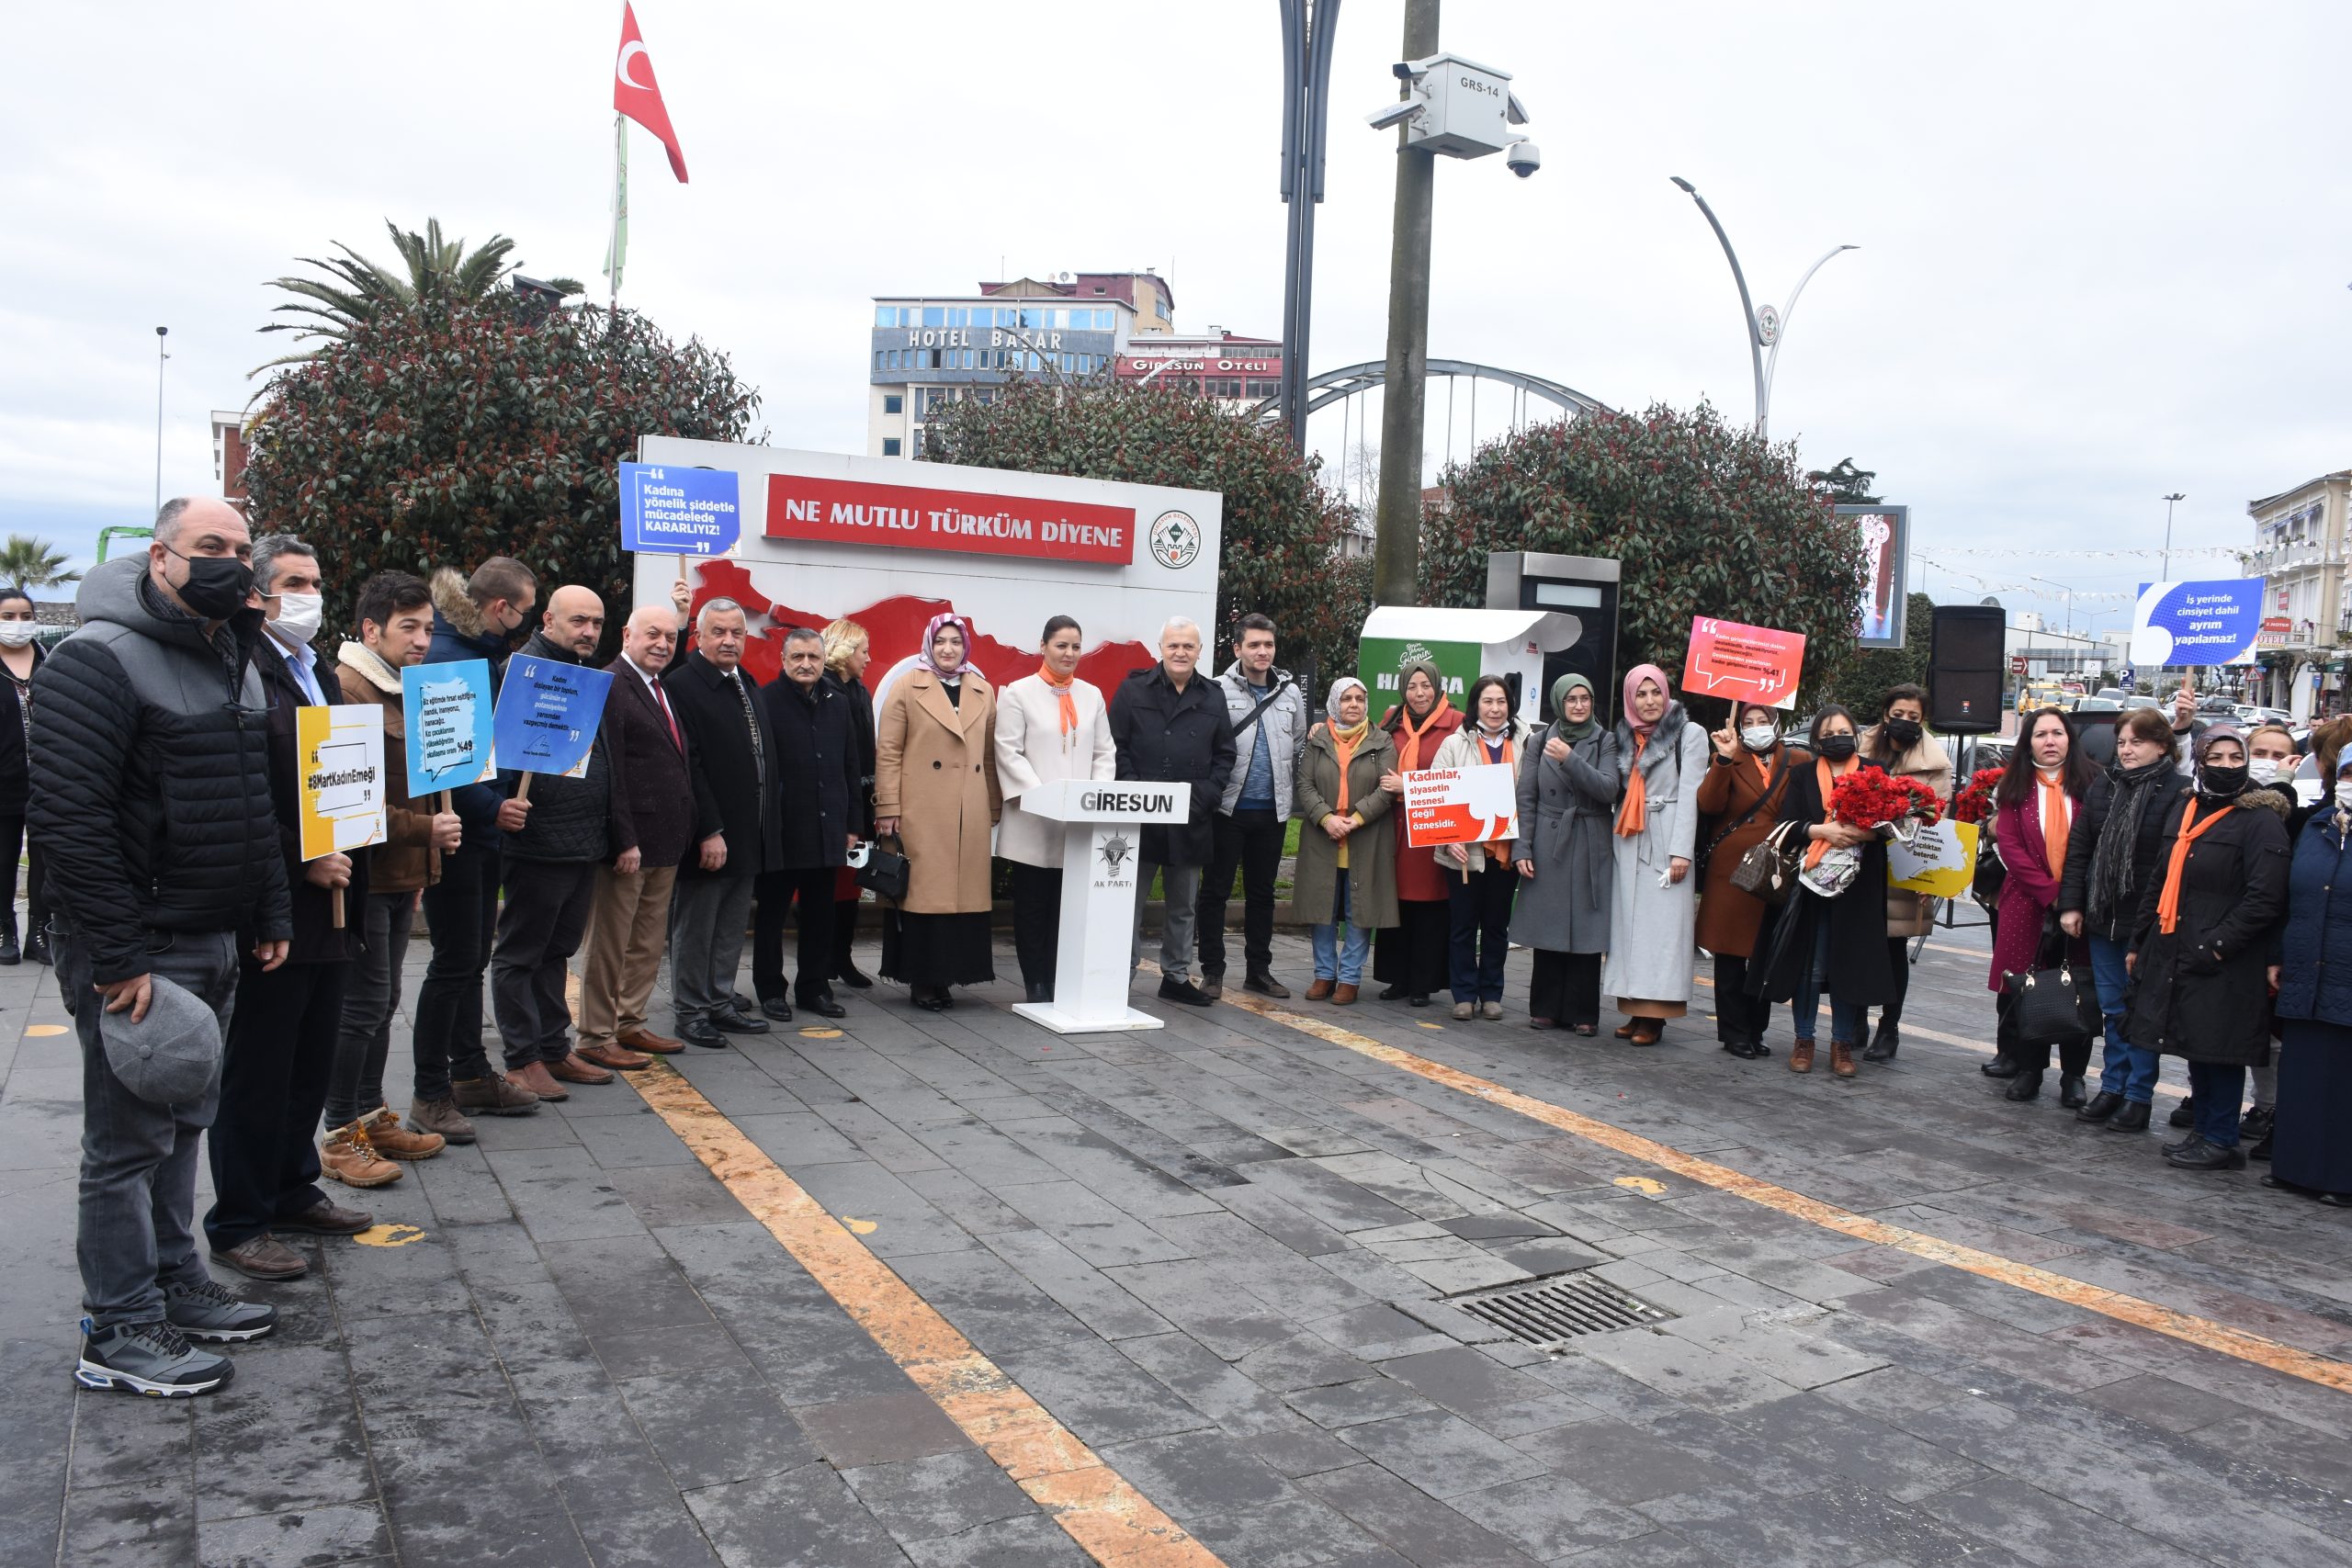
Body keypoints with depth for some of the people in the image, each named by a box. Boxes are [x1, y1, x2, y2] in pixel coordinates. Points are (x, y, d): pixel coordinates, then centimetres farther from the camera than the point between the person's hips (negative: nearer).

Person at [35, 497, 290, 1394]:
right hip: (135, 955, -8)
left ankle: (176, 1286, 31)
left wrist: (270, 915, 15)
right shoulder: (100, 660, -16)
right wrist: (118, 958, -22)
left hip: (215, 946, 8)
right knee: (130, 1139, 0)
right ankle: (119, 1335, 12)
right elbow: (65, 816, -21)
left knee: (184, 1124, 18)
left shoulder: (236, 661, 13)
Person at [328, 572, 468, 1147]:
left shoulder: (403, 692, 17)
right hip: (362, 876, -9)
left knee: (380, 1002, 16)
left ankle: (370, 1115, 26)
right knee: (363, 1004, -4)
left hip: (399, 877, 9)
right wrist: (426, 829, -18)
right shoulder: (346, 689, -15)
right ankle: (344, 1130, 7)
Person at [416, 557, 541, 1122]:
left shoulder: (485, 655, 12)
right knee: (455, 963, -2)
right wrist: (491, 807, -26)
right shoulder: (444, 657, -18)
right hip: (454, 832, -9)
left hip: (483, 829, 9)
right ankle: (431, 1091, 9)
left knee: (473, 958, 15)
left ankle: (470, 1074, 25)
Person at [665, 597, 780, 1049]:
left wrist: (770, 821, 13)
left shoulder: (749, 685, 14)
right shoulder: (681, 686, -13)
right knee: (695, 929, 4)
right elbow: (688, 767, -18)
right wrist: (709, 832, -20)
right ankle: (690, 1012, 14)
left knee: (732, 928, 15)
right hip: (706, 837, -8)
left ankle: (720, 1003, 25)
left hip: (747, 836, 8)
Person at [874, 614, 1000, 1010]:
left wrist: (995, 809, 10)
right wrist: (887, 809, -7)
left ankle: (944, 976, 12)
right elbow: (887, 752, -1)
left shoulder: (984, 691, 13)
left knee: (964, 890, 3)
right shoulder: (907, 687, 3)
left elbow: (990, 756, 14)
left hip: (971, 815, 4)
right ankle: (920, 980, 7)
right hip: (921, 812, -4)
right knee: (922, 890, -2)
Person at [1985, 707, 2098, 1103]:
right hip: (2027, 903, 1)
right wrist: (2050, 892, -11)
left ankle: (2074, 1076, 13)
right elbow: (2010, 847, -3)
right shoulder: (2015, 787, 5)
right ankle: (2028, 1069, 16)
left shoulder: (2088, 784, 3)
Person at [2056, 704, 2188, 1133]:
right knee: (2112, 1009, 13)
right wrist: (2071, 903, 5)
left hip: (2149, 921, -6)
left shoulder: (2178, 792, -10)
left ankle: (2138, 1096, 11)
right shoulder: (2102, 788, 10)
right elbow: (2078, 848, 11)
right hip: (2103, 918, 6)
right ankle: (2112, 1086, 23)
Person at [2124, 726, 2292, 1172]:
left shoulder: (2260, 820, -8)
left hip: (2226, 963, -7)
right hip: (2174, 954, 7)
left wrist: (2217, 944, -17)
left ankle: (2220, 1140, 9)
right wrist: (2139, 942, 17)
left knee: (2219, 1048, -1)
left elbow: (2265, 897, -15)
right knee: (2194, 1046, 14)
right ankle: (2205, 1130, 25)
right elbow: (2160, 882, 19)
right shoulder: (2183, 810, 13)